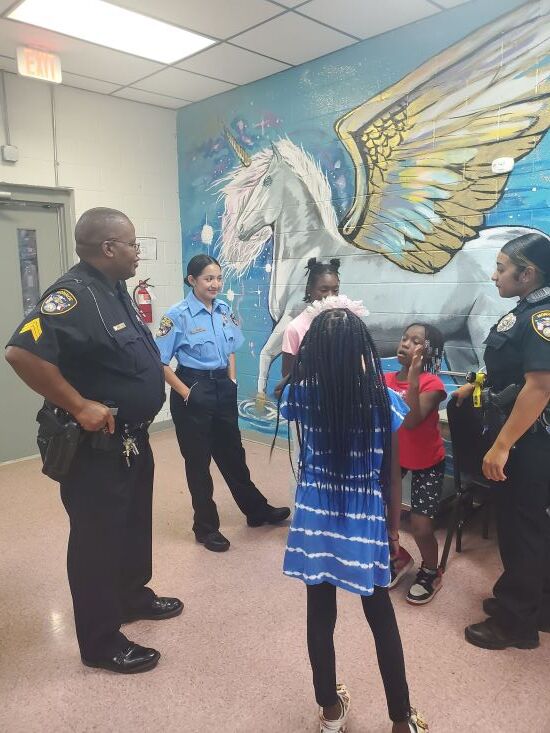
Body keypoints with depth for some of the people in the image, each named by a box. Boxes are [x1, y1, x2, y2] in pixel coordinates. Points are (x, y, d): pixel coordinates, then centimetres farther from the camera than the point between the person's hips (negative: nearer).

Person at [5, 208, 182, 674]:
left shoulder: (115, 289, 8)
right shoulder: (74, 294, -23)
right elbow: (22, 352, -35)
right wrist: (79, 405, -29)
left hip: (131, 437, 10)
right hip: (95, 445, -9)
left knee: (134, 524, 23)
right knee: (97, 539, 5)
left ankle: (133, 596, 45)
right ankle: (101, 643, 23)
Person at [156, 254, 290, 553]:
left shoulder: (224, 310, 3)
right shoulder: (178, 314, -14)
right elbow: (159, 361, -14)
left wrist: (232, 381, 8)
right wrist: (185, 393, -14)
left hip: (223, 388, 5)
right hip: (194, 391, -5)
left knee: (232, 452, 19)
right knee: (198, 460, 9)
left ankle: (257, 510, 37)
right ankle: (206, 527, 25)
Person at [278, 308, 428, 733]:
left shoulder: (299, 394, -11)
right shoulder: (384, 401, -15)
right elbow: (391, 475, -8)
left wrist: (321, 337, 14)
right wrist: (393, 529, 8)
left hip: (314, 520, 2)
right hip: (366, 523, -1)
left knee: (320, 616, 17)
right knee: (381, 618, 17)